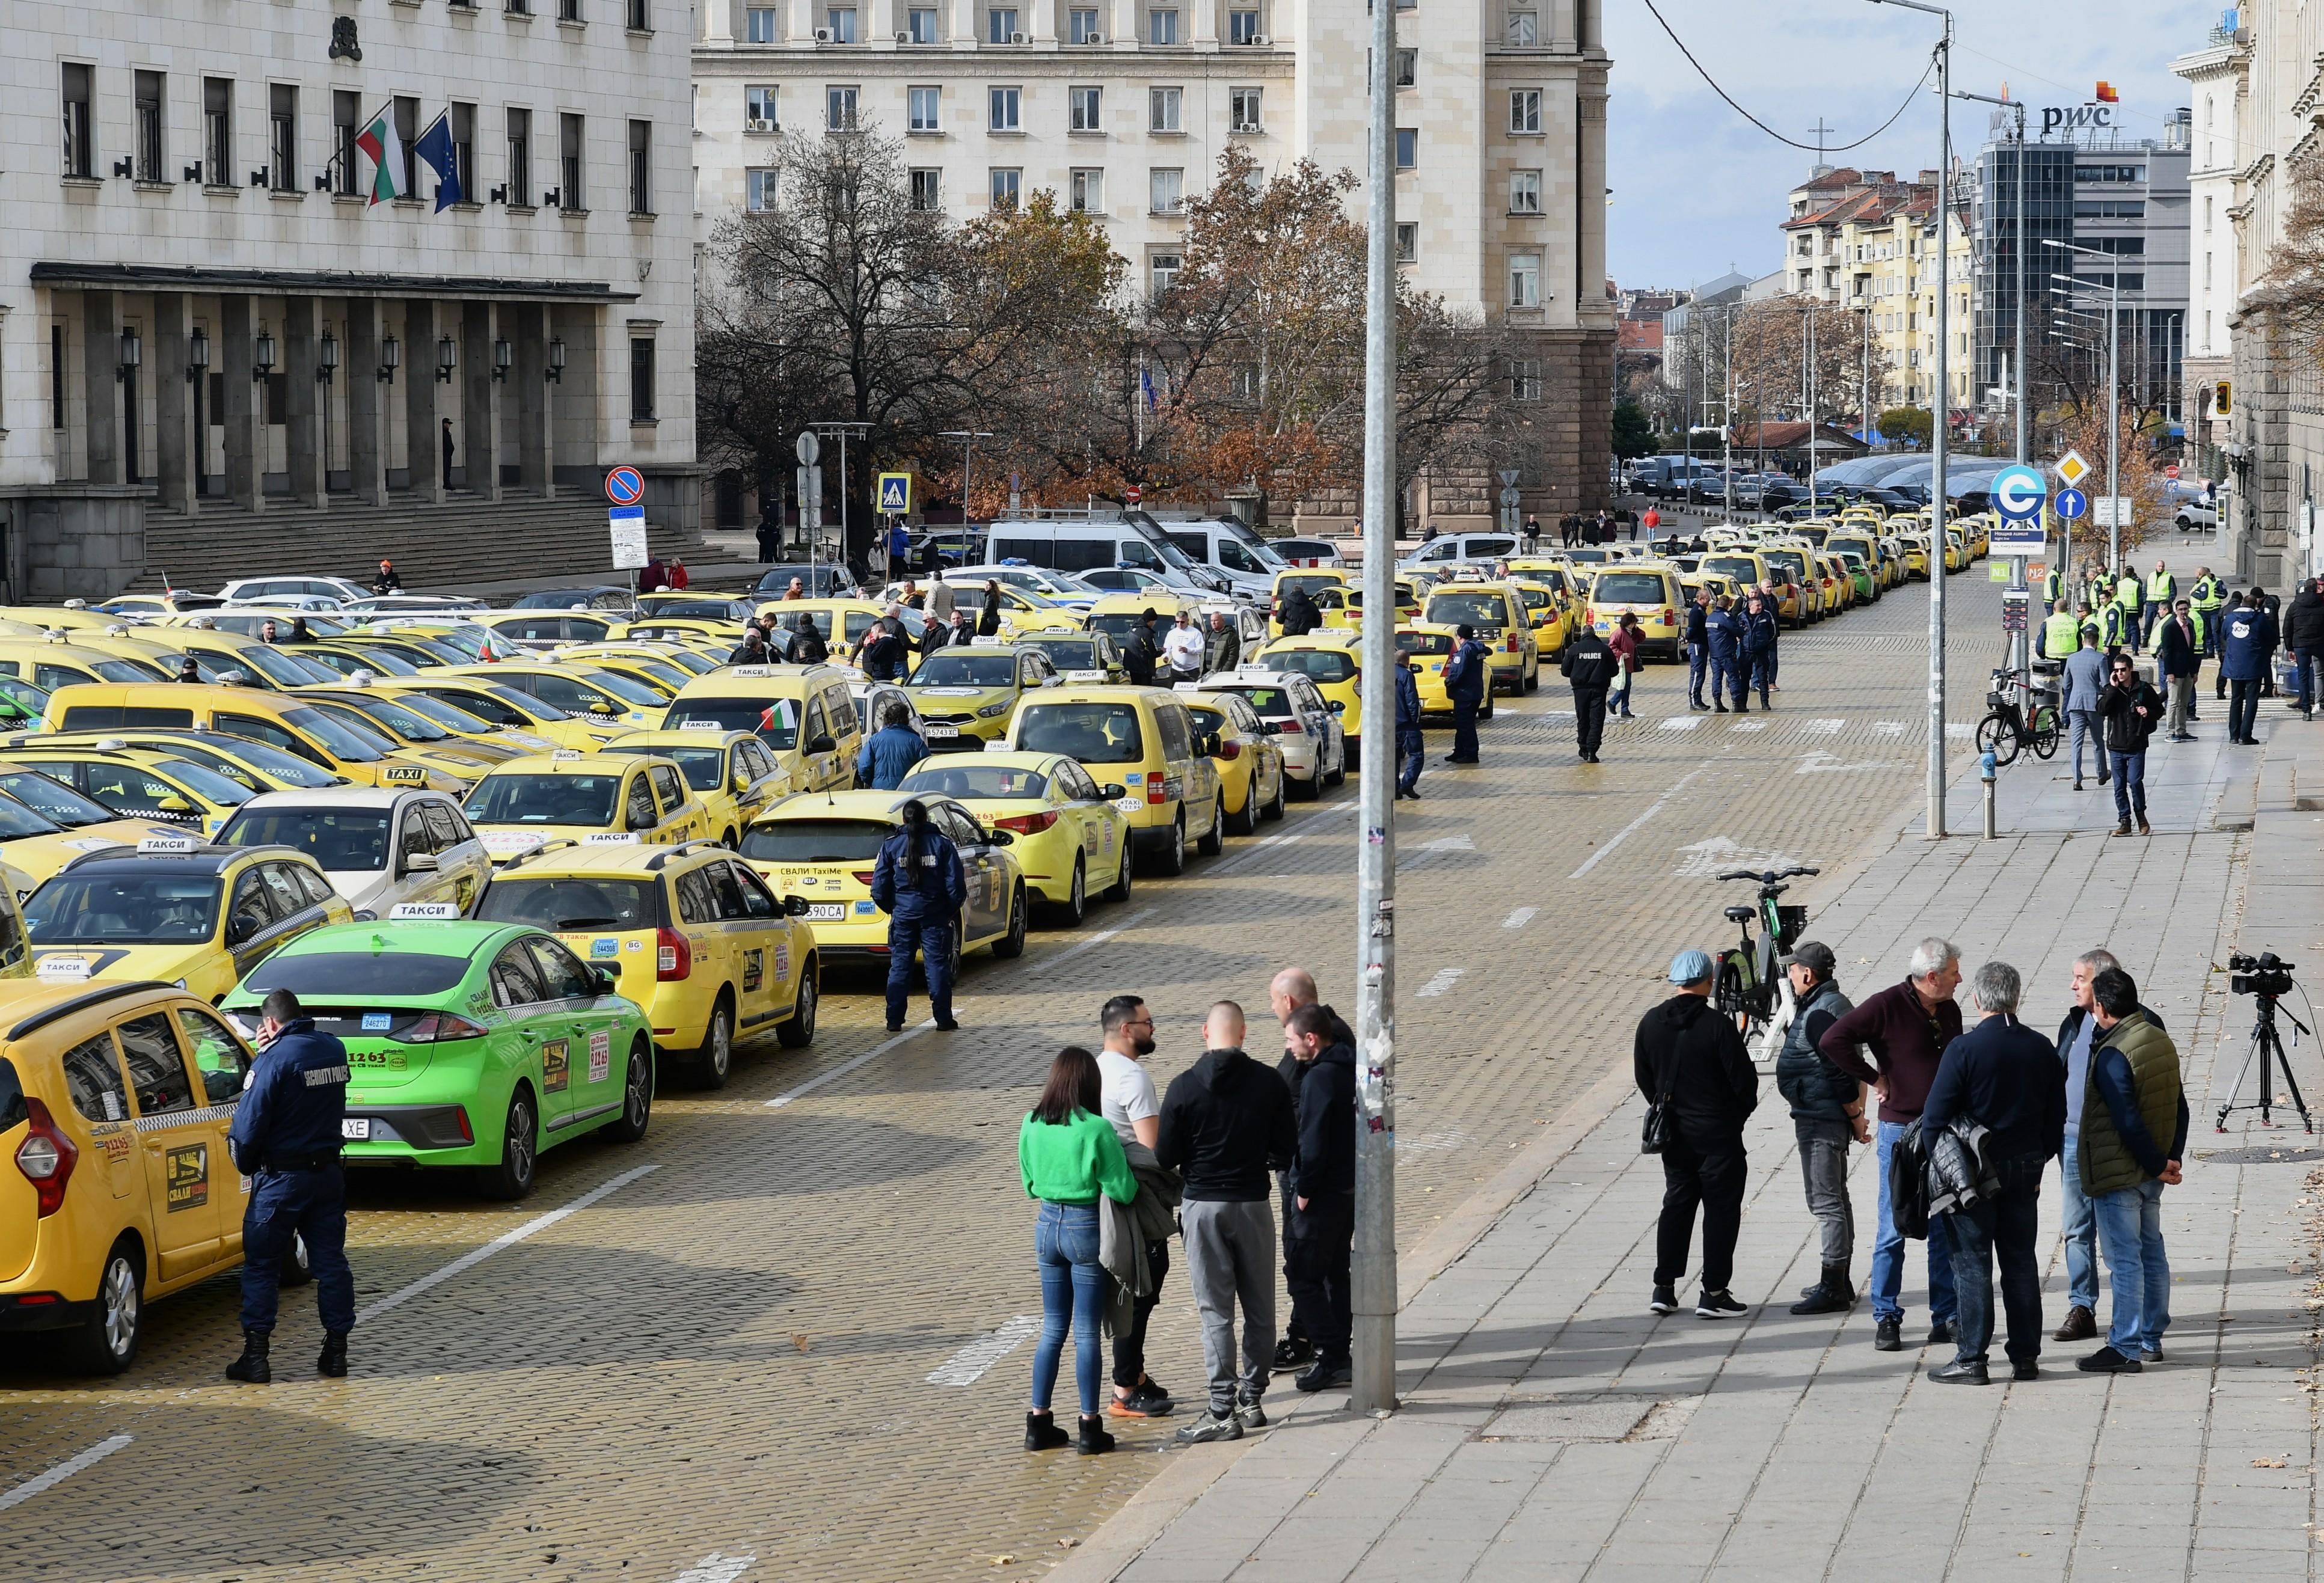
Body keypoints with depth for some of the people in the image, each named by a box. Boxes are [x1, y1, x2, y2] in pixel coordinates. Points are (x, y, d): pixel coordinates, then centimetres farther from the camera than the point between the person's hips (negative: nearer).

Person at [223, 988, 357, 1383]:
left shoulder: (276, 1059, -17)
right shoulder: (334, 1050, 4)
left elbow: (248, 1124, -18)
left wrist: (244, 1162, 2)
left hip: (281, 1179, -6)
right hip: (328, 1173, 6)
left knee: (261, 1266, 2)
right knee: (330, 1262, 11)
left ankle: (256, 1356, 0)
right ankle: (336, 1350, 13)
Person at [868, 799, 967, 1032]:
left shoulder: (891, 845, 1)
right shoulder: (942, 844, -1)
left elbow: (879, 889, 1)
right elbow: (956, 885, -4)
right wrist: (951, 912, 9)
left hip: (903, 915, 1)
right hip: (935, 915, -1)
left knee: (899, 966, 6)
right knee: (937, 964, 4)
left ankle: (894, 1020, 4)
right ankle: (943, 1019, 4)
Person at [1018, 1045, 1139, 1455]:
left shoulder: (1031, 1126, -1)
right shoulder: (1096, 1130, -17)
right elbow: (1123, 1191, -14)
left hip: (1047, 1225, 5)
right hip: (1087, 1227, -5)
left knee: (1052, 1328, 14)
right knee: (1087, 1332, 3)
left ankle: (1039, 1422, 15)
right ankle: (1090, 1427, 7)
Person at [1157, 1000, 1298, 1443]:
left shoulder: (1184, 1087, -11)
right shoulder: (1270, 1083, -5)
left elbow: (1165, 1157, -8)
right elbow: (1287, 1153, -1)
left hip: (1203, 1207, -2)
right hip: (1253, 1204, 2)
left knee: (1215, 1312, 1)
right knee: (1259, 1308, 14)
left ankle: (1222, 1413, -1)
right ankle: (1252, 1399, 19)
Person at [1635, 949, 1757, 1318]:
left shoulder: (1651, 1023, -1)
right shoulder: (1718, 1026, -18)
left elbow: (1643, 1076, 9)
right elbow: (1743, 1079, -14)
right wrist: (1740, 1113, 6)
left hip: (1673, 1132, 5)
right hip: (1717, 1134, -5)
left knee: (1677, 1204, 16)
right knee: (1721, 1208, 4)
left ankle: (1664, 1288, 15)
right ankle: (1713, 1294, 3)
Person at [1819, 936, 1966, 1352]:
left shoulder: (1949, 1012, 10)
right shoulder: (1888, 1006, -10)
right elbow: (1832, 1041, -15)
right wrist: (1874, 1078, -10)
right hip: (1901, 1131, -6)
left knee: (1947, 1229, 7)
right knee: (1894, 1230, -2)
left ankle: (1946, 1317, 13)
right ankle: (1886, 1320, 4)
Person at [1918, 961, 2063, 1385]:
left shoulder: (1964, 1049, -14)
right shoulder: (2041, 1048, 3)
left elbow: (1936, 1115, -14)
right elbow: (2057, 1116, 9)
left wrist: (1937, 1168, -1)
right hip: (2025, 1169, 5)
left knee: (1972, 1265, 0)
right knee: (2020, 1262, 12)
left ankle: (1971, 1359, 1)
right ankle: (2025, 1356, 15)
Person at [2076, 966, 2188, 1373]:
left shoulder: (2112, 1055, -20)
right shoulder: (2161, 1041, 7)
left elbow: (2128, 1122, -23)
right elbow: (2179, 1107, 11)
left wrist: (2158, 1164, -13)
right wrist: (2172, 1158, 9)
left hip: (2118, 1172, -9)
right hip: (2151, 1173, 9)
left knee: (2124, 1259, -5)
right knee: (2151, 1252, 15)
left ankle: (2126, 1349, -4)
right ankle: (2151, 1339, 24)